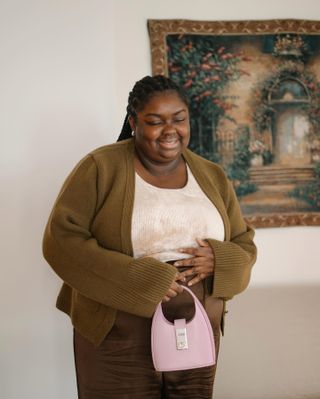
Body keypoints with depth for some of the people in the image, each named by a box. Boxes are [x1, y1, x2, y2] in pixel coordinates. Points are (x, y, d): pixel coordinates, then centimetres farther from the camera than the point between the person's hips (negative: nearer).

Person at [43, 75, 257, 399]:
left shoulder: (212, 176, 7)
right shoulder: (100, 167, -7)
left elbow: (244, 246, 12)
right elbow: (60, 240, -13)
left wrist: (218, 261, -12)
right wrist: (140, 279, -20)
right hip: (117, 342, -4)